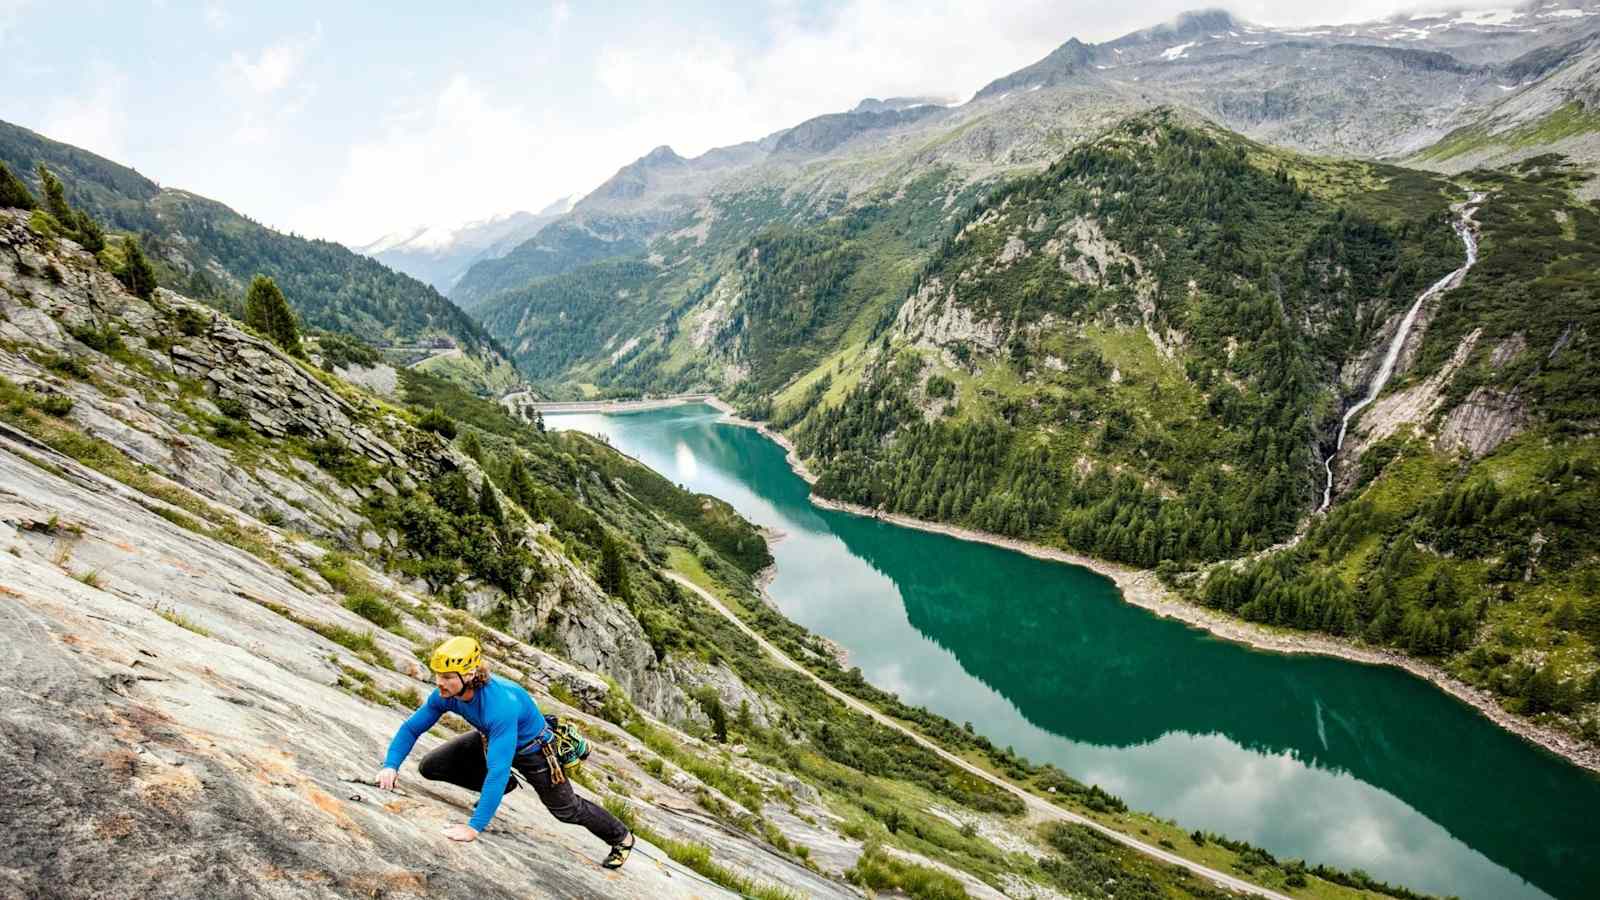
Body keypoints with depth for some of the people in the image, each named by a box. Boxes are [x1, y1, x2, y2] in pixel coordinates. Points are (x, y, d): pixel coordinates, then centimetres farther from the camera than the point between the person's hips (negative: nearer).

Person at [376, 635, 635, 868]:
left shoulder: (500, 704, -46)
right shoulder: (444, 695, -25)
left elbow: (498, 770, -48)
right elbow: (411, 728, -11)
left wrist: (475, 826, -49)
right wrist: (391, 766, -28)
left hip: (532, 749, -6)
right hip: (490, 739, 6)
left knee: (566, 810, 6)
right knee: (430, 767, -4)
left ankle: (621, 837, 35)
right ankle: (501, 787, 18)